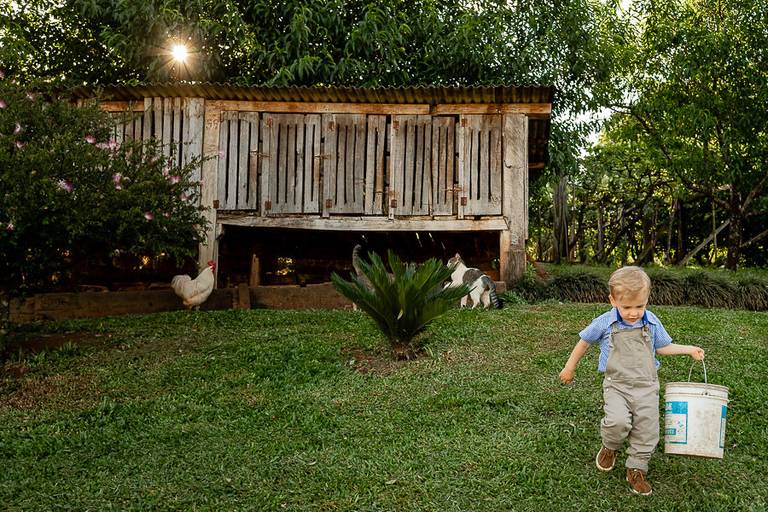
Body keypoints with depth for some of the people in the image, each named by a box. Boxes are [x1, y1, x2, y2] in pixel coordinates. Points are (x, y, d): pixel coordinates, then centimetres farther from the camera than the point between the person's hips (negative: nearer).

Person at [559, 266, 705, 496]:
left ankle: (636, 470, 24)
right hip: (616, 385, -3)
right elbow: (584, 342, 7)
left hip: (647, 386, 3)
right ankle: (610, 447, 10)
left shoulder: (651, 322, 1)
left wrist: (689, 349, 11)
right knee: (618, 421, -24)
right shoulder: (604, 323, -8)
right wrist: (569, 368, 14)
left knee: (647, 430, 2)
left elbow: (662, 347, 19)